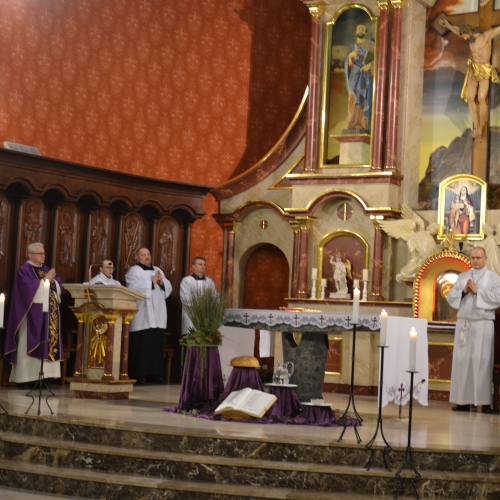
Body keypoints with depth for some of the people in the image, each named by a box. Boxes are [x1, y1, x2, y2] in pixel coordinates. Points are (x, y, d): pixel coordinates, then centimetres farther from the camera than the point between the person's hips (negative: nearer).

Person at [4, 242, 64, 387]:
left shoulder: (46, 269, 18)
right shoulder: (24, 270, -5)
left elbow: (59, 286, 12)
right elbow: (29, 288, -19)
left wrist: (53, 281, -8)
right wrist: (45, 280, -14)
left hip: (49, 315, 7)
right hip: (32, 314, -7)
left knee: (48, 344, 3)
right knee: (30, 345, -8)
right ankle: (26, 378, -7)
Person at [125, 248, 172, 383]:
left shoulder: (158, 270, 19)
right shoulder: (133, 271, 1)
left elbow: (169, 288, 15)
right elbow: (133, 288, -15)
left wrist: (162, 282, -6)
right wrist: (151, 281, -12)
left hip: (157, 316, 6)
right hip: (142, 317, -6)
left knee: (156, 345, 4)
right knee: (141, 345, -8)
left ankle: (154, 374, 8)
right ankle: (138, 375, -5)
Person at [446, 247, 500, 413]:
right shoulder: (462, 277, 14)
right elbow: (450, 297, 10)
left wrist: (477, 291, -12)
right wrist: (463, 291, -7)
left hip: (483, 324, -4)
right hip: (463, 323, 4)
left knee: (482, 362, -6)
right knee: (462, 360, 2)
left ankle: (485, 402, -4)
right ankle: (463, 401, 5)